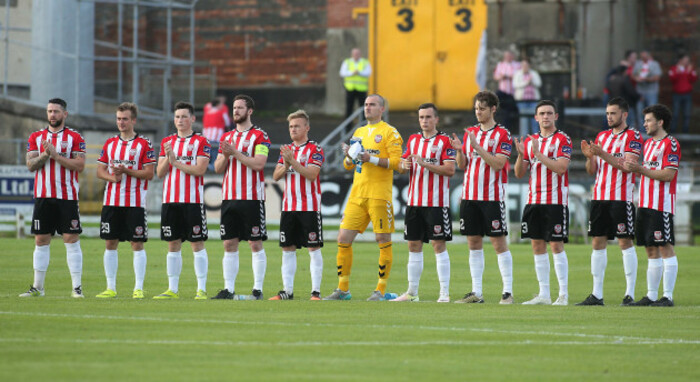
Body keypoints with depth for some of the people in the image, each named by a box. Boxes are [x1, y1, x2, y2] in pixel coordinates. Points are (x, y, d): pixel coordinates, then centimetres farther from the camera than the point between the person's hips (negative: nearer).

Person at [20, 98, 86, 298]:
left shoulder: (75, 137, 2)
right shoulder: (36, 137, 11)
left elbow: (80, 165, -8)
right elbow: (30, 165, 3)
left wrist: (56, 155, -15)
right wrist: (45, 155, -14)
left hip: (67, 197, -3)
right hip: (43, 196, 3)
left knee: (71, 240, -6)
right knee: (41, 241, 5)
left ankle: (77, 287, -4)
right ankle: (37, 287, 11)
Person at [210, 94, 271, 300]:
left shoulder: (259, 136, -2)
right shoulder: (227, 137, 16)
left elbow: (258, 163, -14)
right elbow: (218, 168, 15)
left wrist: (235, 153, -17)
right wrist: (225, 156, -6)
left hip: (252, 198, -6)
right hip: (229, 198, 6)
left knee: (256, 244, -3)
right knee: (229, 245, 3)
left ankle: (258, 289, 0)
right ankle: (228, 289, 5)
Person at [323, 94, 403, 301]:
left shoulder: (389, 132, 0)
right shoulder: (359, 132, 20)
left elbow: (395, 161, -9)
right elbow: (348, 166, 23)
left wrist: (372, 159, -19)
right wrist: (349, 157, 1)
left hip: (379, 195, -6)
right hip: (357, 194, 6)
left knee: (383, 240, -5)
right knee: (343, 238, 1)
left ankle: (381, 290, 1)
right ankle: (343, 289, 8)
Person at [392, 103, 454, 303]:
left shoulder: (444, 141, -4)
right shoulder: (413, 140, 14)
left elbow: (450, 170, -12)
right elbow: (401, 167, 16)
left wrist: (425, 164, -20)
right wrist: (404, 165, -8)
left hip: (437, 202, -6)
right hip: (414, 201, 6)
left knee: (439, 245, -6)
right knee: (414, 245, 8)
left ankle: (444, 293, -4)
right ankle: (412, 292, 14)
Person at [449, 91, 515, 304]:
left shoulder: (502, 135, -4)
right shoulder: (470, 133, 13)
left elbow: (498, 163, -14)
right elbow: (462, 165, 13)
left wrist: (477, 147, -21)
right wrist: (459, 150, -7)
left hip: (492, 196, -6)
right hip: (470, 196, 6)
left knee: (499, 242, -5)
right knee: (474, 243, 5)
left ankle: (508, 292, -2)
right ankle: (476, 292, 8)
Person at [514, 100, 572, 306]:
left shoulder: (562, 140, -4)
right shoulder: (530, 141, 13)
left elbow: (560, 167, -17)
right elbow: (519, 173, 10)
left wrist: (538, 154, -19)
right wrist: (521, 155, -8)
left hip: (555, 201, -6)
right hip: (534, 200, 6)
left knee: (556, 245, -7)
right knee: (538, 246, 5)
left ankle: (563, 295, -4)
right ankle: (543, 294, 10)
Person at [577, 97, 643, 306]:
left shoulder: (633, 136, -3)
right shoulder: (602, 136, 16)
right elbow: (592, 171, 16)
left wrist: (603, 154, -22)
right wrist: (589, 156, -4)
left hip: (621, 197, -6)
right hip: (599, 195, 6)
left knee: (625, 242, -6)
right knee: (598, 242, 5)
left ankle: (630, 294, -4)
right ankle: (596, 294, 7)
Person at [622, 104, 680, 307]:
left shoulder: (671, 144, -8)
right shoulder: (648, 144, 18)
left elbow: (668, 174, -16)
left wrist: (640, 169, -16)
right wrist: (632, 167, 4)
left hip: (662, 205, -9)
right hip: (645, 204, 9)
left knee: (665, 248, -8)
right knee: (651, 250, 9)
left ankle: (667, 296, -7)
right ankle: (651, 296, 11)